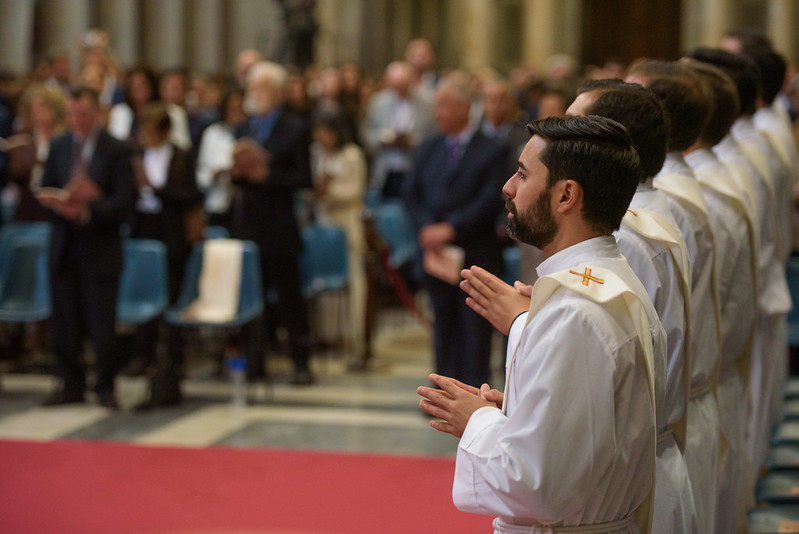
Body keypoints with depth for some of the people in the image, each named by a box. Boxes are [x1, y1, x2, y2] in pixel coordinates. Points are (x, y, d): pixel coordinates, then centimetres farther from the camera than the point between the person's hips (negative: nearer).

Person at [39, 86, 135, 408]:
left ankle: (105, 387, 9)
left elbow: (122, 203, -8)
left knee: (102, 324, -3)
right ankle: (71, 384, 17)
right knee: (65, 321, 6)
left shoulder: (116, 150, -2)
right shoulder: (58, 147, 11)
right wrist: (63, 203, -11)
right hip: (64, 245, 4)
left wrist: (87, 211, -22)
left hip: (100, 246, -4)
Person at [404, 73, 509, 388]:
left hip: (475, 255, -5)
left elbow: (491, 200, -12)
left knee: (474, 329, -1)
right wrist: (426, 229, -9)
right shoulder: (428, 149, 14)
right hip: (436, 255, 5)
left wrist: (451, 228, -19)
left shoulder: (493, 150, -3)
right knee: (444, 326, 11)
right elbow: (412, 195, 10)